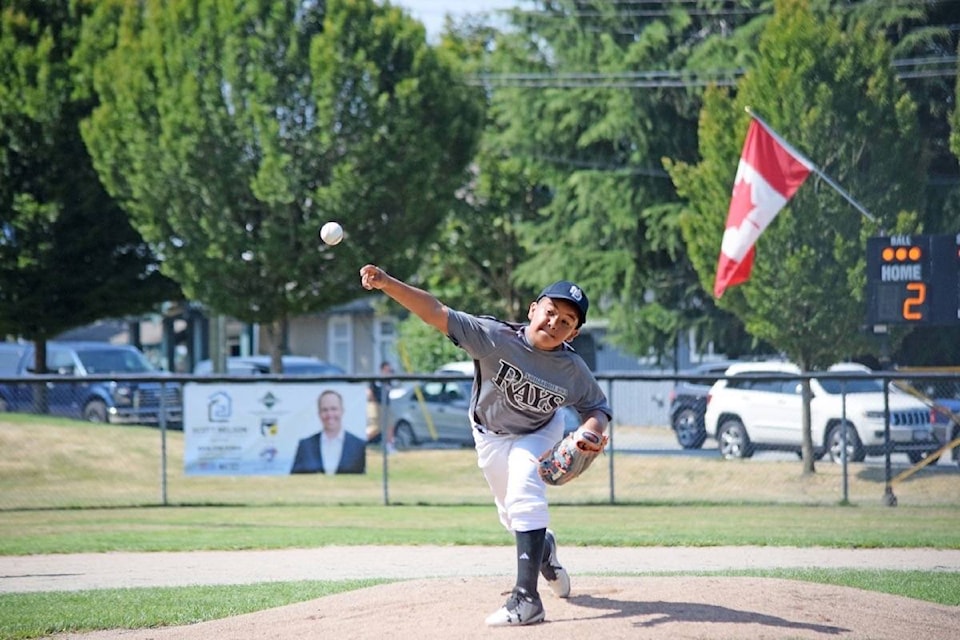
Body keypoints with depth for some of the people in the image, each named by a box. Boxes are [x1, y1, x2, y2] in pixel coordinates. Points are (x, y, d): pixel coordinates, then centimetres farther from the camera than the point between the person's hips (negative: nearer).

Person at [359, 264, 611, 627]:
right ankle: (544, 549, 52)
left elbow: (597, 407, -10)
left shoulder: (574, 371, -27)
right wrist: (386, 283, -50)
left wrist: (591, 430, -34)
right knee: (513, 517, 14)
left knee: (524, 492, -28)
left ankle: (527, 599, -31)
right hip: (490, 435, 1)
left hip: (538, 434, -1)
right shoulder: (495, 337, -33)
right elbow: (436, 313, -39)